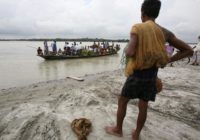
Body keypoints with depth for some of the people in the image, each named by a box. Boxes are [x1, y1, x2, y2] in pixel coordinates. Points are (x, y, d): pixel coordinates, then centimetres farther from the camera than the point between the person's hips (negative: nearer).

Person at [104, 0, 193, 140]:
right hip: (151, 76, 5)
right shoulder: (165, 32, 2)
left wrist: (127, 51, -1)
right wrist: (167, 61, 8)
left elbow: (130, 53, -25)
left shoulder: (137, 28, -13)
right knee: (143, 106, 17)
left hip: (136, 74, -4)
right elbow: (189, 51, 4)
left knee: (122, 102, 15)